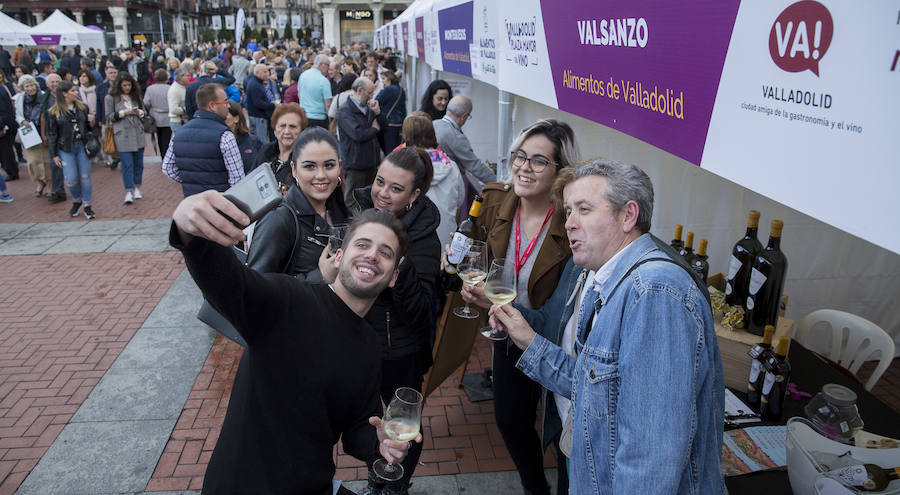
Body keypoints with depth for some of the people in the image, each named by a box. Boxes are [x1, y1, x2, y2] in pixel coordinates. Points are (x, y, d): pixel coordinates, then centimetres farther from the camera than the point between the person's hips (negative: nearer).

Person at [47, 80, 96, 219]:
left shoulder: (82, 107, 6)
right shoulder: (54, 112, -2)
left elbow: (88, 128, 16)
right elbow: (52, 134, 1)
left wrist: (91, 122, -8)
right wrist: (54, 155, -1)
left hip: (82, 146, 2)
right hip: (66, 149, -2)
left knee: (85, 177, 3)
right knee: (71, 179, -5)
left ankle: (87, 205, 14)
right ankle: (76, 201, 22)